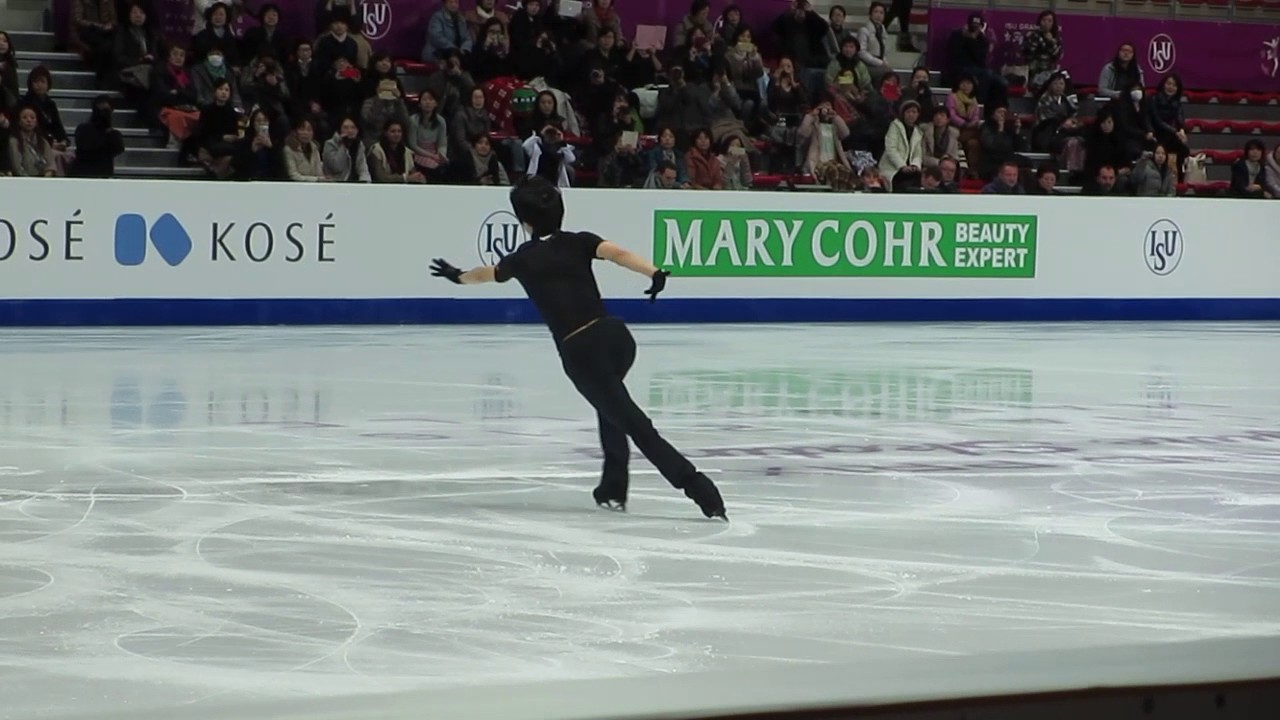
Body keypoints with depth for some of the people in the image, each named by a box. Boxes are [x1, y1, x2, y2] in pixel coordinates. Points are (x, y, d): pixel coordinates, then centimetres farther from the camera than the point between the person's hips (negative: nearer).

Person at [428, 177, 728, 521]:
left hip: (581, 351, -4)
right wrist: (655, 273, -24)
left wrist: (457, 276, 52)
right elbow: (618, 253, -12)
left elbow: (486, 274, 31)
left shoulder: (523, 259, 9)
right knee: (611, 402, 35)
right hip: (616, 336, 4)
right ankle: (613, 488, 35)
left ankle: (703, 492, -16)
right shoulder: (579, 242, 10)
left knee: (636, 425, -5)